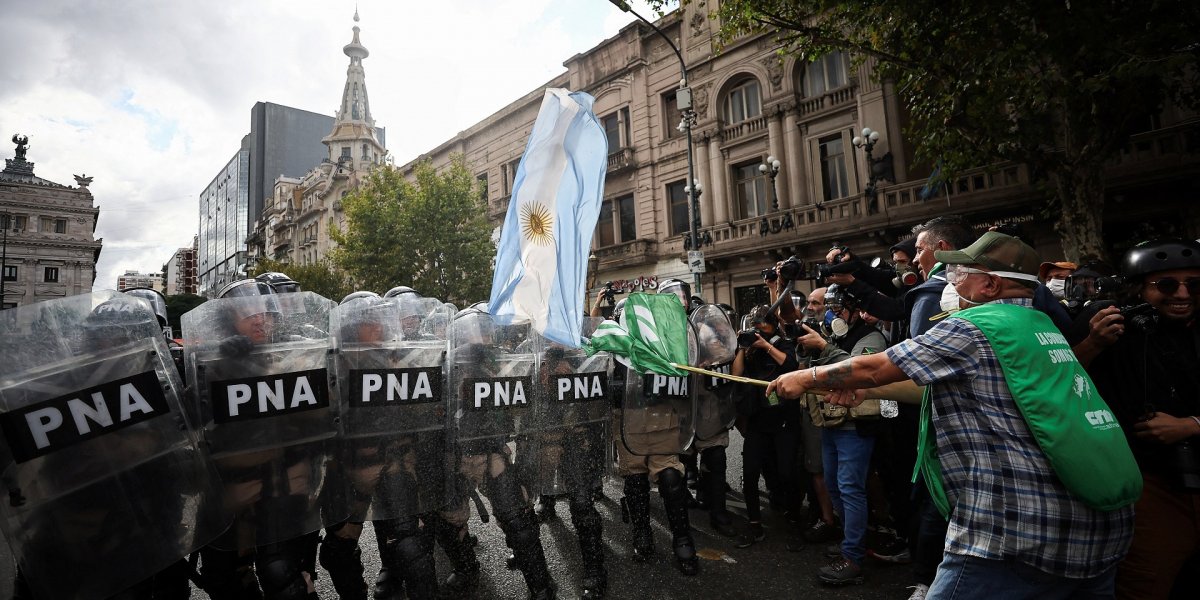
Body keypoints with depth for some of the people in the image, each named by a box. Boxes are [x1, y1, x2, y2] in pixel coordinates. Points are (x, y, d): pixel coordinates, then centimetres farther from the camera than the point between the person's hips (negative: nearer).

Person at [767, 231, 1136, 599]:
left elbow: (871, 368, -8)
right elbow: (950, 386, 19)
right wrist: (861, 391, 18)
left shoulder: (975, 327, -13)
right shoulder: (1042, 326, 14)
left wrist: (807, 379, 7)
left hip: (1022, 536, -9)